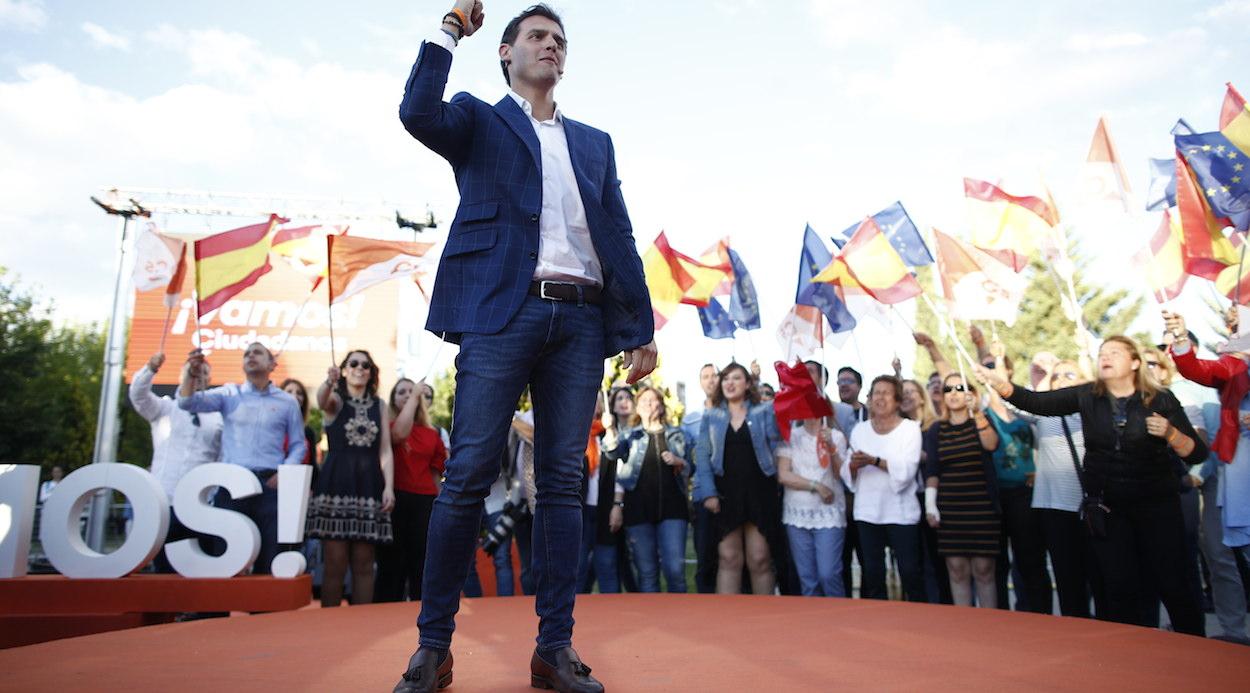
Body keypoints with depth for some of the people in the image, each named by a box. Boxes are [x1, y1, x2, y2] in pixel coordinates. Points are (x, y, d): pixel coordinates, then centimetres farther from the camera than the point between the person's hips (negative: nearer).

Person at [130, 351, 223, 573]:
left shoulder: (218, 418, 10)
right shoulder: (164, 408, 12)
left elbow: (224, 459, 6)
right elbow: (138, 395, -7)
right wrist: (150, 369, -25)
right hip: (164, 500, 0)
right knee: (163, 563, 3)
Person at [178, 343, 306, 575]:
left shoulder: (287, 402, 11)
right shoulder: (229, 394, 12)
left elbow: (298, 445, 10)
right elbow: (188, 402, -1)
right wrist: (192, 374, -20)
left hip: (270, 485, 0)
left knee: (269, 558, 0)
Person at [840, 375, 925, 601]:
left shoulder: (910, 428, -1)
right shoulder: (859, 430, 9)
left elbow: (906, 470, -14)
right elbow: (848, 475, 7)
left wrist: (875, 461, -24)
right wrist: (854, 465, -14)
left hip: (900, 512, -3)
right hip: (867, 511, 4)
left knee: (910, 571, -1)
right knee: (872, 572, 10)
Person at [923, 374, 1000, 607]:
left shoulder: (981, 422, 3)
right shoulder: (936, 430, 9)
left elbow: (991, 444, -20)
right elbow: (931, 471, 8)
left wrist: (977, 413, -34)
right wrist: (930, 505, -3)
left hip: (981, 507, -2)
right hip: (949, 509, 2)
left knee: (983, 569, -2)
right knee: (956, 569, 2)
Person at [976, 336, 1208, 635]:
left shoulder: (1161, 400, -7)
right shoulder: (1087, 396, -2)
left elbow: (1197, 453, -6)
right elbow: (1036, 402, -13)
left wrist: (1170, 434, -25)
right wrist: (1002, 385, -29)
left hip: (1156, 506, -2)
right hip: (1106, 508, 2)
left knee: (1172, 585, 3)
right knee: (1121, 588, 8)